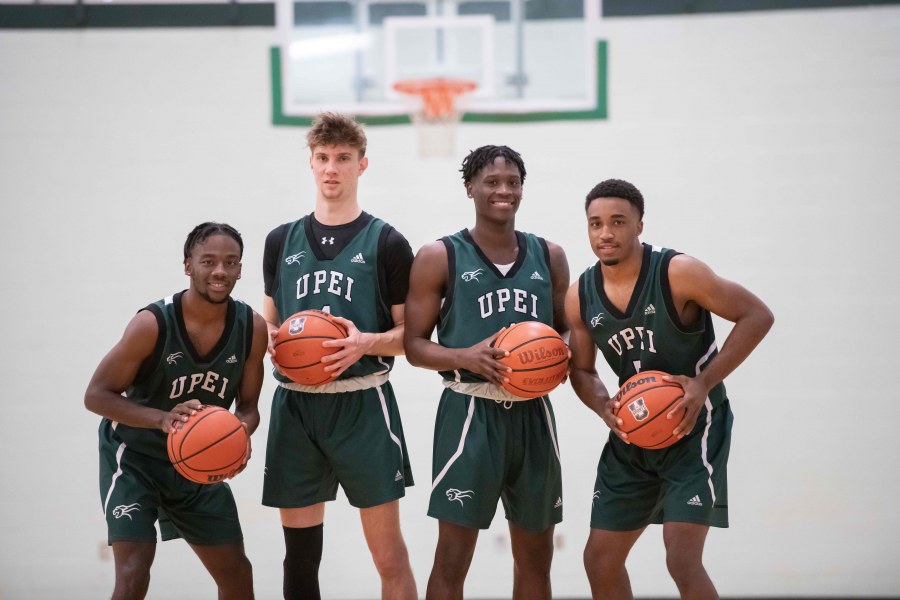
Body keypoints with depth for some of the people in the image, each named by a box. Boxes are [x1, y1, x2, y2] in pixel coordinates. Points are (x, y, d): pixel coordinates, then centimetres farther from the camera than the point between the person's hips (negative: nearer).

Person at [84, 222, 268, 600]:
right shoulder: (153, 323, -25)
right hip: (134, 455, -5)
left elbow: (248, 405, 0)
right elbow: (96, 395, -20)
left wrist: (241, 434, -25)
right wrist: (163, 419, -35)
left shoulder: (252, 328, -12)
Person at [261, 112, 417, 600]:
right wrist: (271, 340, -4)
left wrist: (365, 343, -19)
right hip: (295, 404, 4)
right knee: (300, 553, 8)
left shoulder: (387, 243, 0)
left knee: (388, 554, -3)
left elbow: (409, 334, 0)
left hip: (361, 404, -3)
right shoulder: (282, 241, 10)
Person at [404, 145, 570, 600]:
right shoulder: (439, 257, -2)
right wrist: (464, 357, -21)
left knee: (536, 557, 12)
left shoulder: (549, 256, 10)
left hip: (533, 414, 4)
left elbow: (567, 334, 17)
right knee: (452, 558, -3)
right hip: (470, 413, -4)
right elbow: (414, 344, -2)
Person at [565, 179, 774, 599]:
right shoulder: (580, 297, -3)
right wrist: (602, 406, -13)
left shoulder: (678, 273, -19)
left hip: (694, 427, -6)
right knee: (600, 560, 10)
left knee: (682, 561, -15)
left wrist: (705, 383, -22)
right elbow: (582, 369, 10)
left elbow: (757, 316, -15)